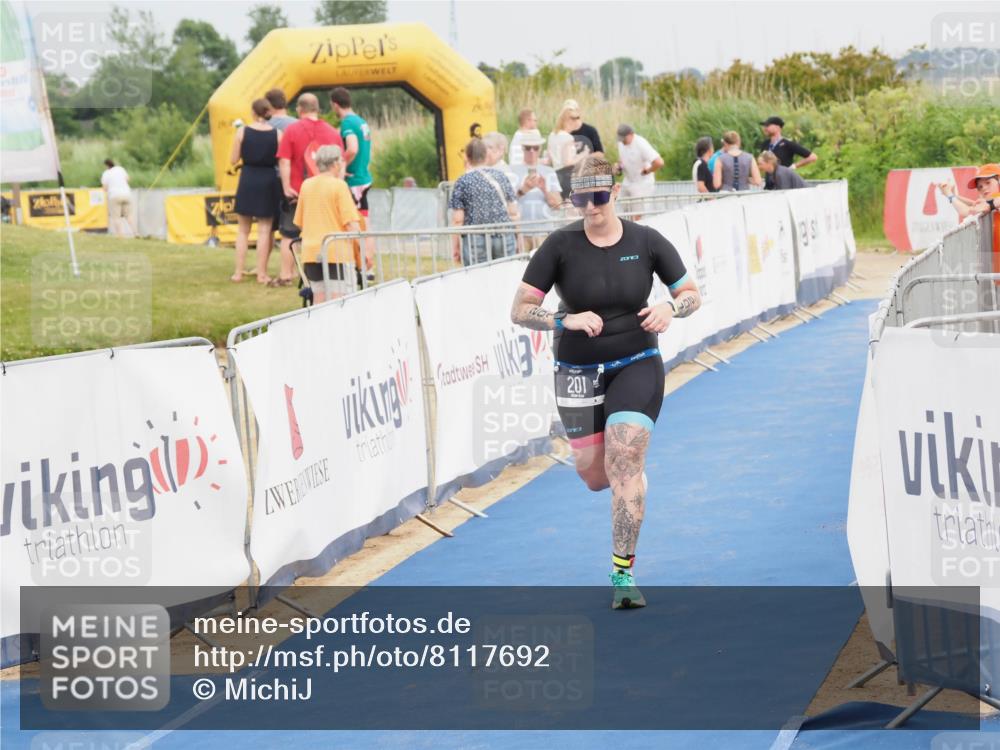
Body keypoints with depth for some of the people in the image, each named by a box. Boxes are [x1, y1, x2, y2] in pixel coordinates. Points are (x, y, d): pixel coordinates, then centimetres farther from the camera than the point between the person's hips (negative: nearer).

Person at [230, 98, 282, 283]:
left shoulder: (243, 132, -5)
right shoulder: (277, 134, -6)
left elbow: (233, 160, -2)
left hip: (248, 179, 0)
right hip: (269, 181, 0)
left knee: (243, 230, 11)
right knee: (264, 230, 5)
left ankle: (238, 272, 10)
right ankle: (261, 273, 4)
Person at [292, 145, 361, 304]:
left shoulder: (306, 185, 9)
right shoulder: (339, 185, -8)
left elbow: (299, 222, 16)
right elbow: (352, 223, -14)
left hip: (311, 251, 6)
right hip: (338, 251, -6)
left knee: (319, 298, 9)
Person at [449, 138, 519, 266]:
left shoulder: (462, 182, -1)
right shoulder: (501, 177, 9)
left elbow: (458, 220, -5)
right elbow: (513, 213, 11)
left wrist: (456, 247, 2)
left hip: (475, 241, -3)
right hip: (505, 239, 3)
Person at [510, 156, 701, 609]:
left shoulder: (646, 242, -7)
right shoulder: (560, 246, -10)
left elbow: (691, 293, 4)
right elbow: (519, 310, -10)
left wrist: (671, 308, -19)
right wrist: (566, 321, -26)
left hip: (637, 365, -1)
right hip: (578, 372, 1)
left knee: (625, 462, -17)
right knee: (595, 477, 5)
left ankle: (623, 574, -10)